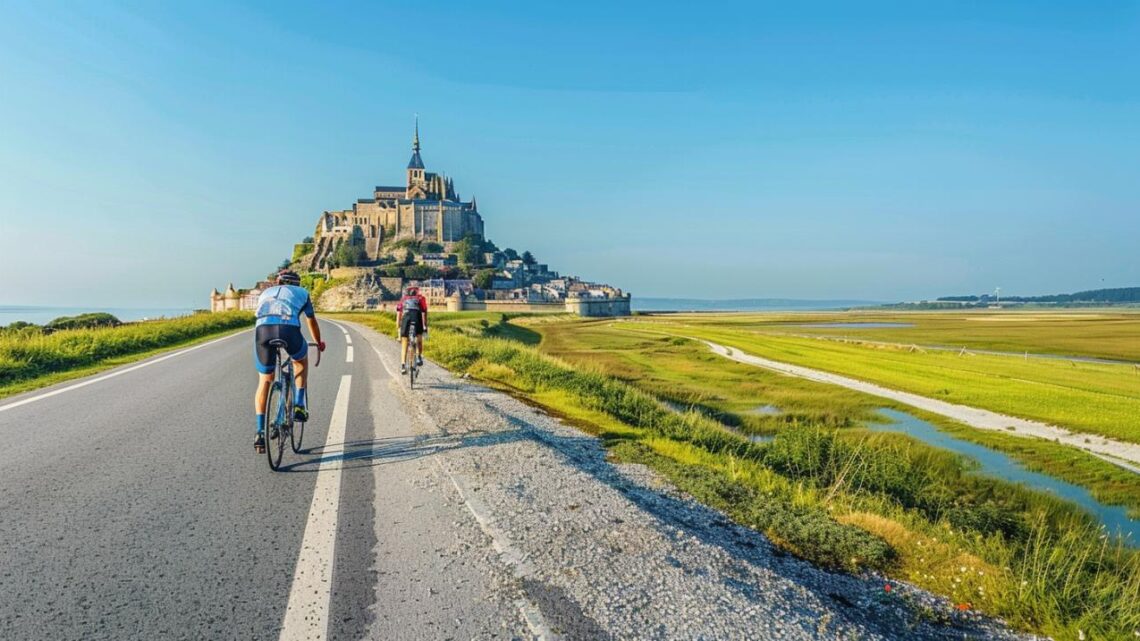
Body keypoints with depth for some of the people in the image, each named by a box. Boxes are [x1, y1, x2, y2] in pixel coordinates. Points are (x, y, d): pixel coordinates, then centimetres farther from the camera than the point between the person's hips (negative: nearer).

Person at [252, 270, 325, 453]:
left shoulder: (266, 292, 37)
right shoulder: (302, 292, 31)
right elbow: (311, 321, 42)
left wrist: (268, 340, 63)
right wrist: (318, 342, 59)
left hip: (262, 329, 2)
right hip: (288, 328, -2)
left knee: (264, 381, 17)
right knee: (301, 361, 32)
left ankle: (260, 432, 9)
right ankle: (298, 406, 24)